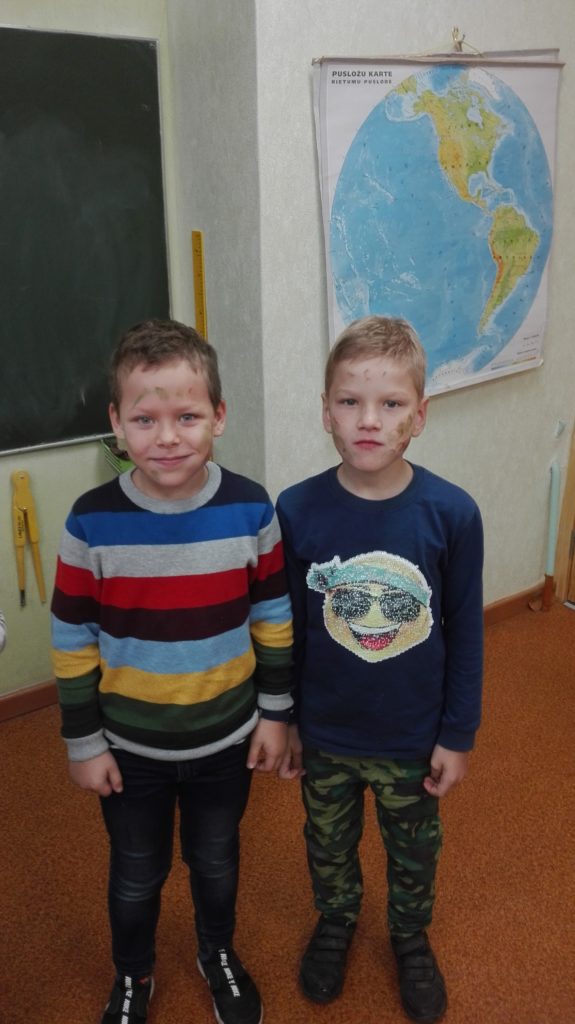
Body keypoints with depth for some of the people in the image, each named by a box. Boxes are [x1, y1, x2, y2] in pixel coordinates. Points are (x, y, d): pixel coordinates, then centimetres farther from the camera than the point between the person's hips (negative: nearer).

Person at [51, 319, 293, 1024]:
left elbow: (274, 620, -4)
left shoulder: (251, 511, -16)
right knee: (136, 873, 21)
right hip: (129, 747, 0)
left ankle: (219, 954, 54)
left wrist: (275, 712, 1)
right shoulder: (92, 522, -18)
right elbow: (73, 643, -9)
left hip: (226, 739, 1)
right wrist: (83, 743, -4)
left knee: (216, 861, 24)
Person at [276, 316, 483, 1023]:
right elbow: (285, 626, -6)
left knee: (414, 849, 25)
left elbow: (465, 633, -9)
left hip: (415, 737, 0)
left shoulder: (452, 513, -20)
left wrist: (458, 735, -3)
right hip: (324, 732, 1)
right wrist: (282, 720, 2)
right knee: (329, 844, 26)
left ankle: (411, 936, 54)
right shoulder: (297, 510, -18)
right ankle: (335, 920, 56)